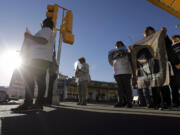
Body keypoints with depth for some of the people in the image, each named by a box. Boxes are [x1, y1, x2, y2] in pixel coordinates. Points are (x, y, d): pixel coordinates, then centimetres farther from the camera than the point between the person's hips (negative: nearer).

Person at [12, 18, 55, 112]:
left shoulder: (46, 29, 3)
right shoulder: (51, 34, 32)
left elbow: (43, 41, -16)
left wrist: (30, 36, -6)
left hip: (39, 58, -10)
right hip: (44, 60, 10)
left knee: (29, 78, -14)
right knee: (40, 80, 1)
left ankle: (27, 104, -17)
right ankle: (39, 104, 0)